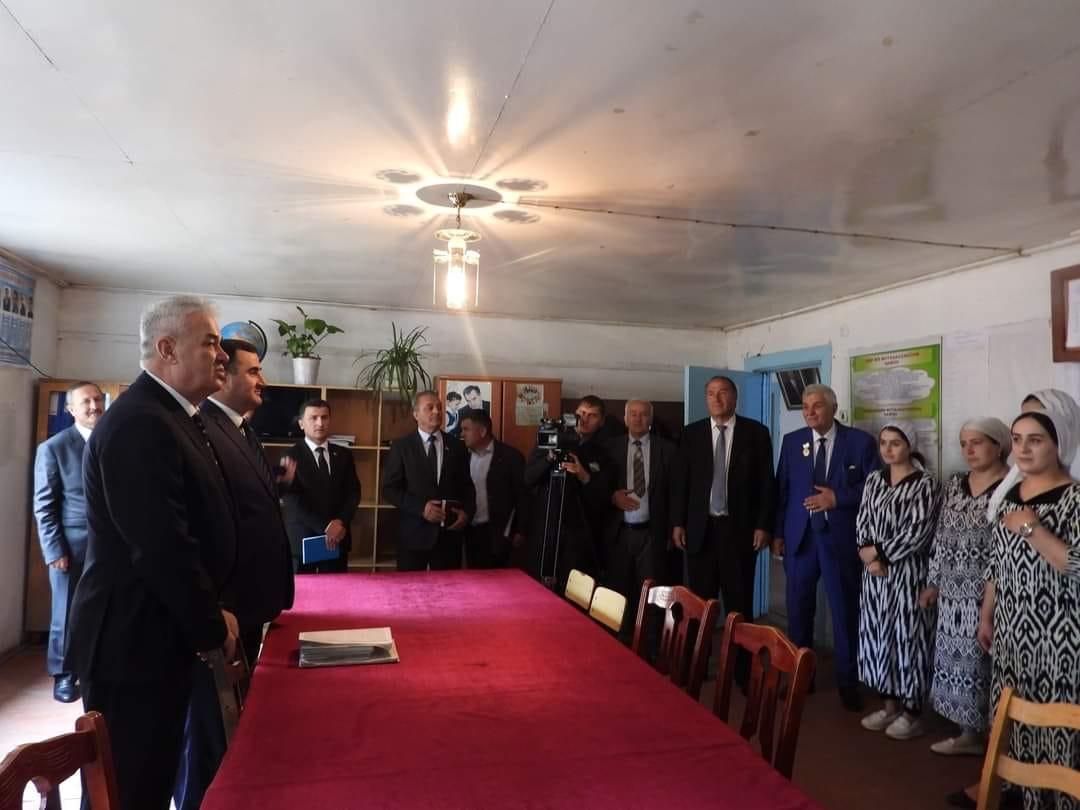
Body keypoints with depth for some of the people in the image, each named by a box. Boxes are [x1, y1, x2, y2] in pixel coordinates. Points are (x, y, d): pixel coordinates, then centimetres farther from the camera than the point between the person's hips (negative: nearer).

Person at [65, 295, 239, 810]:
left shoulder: (169, 416, 11)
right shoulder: (140, 423, -22)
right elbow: (163, 548, -26)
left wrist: (211, 615, 9)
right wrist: (213, 628, -13)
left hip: (159, 633, 10)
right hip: (134, 642, -10)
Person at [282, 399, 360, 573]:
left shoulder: (344, 454, 11)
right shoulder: (290, 456, -2)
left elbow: (353, 492, 5)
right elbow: (293, 498, -11)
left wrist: (341, 522, -12)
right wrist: (325, 527, -17)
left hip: (338, 538, 3)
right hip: (302, 539, -3)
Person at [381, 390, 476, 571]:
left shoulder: (456, 446, 9)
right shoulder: (401, 447, 1)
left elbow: (467, 485, 14)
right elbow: (389, 489, -4)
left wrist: (467, 512, -4)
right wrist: (421, 508, -15)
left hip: (449, 532, 2)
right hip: (415, 532, -2)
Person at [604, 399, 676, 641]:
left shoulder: (667, 449, 2)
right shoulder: (611, 447, 5)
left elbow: (673, 492, 2)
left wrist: (671, 531, -2)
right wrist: (612, 496, -12)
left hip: (651, 533, -1)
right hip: (619, 532, 1)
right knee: (617, 592, 7)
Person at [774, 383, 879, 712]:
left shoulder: (860, 441, -1)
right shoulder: (792, 441, 7)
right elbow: (781, 489, 9)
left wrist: (837, 498, -14)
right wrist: (778, 532, 6)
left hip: (841, 538, -3)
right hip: (799, 536, 3)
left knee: (845, 612, 6)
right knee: (798, 610, 10)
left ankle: (848, 682, 20)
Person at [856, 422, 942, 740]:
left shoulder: (925, 484, -9)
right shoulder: (873, 480, 9)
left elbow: (917, 532, -15)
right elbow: (862, 522, 7)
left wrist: (878, 553, -10)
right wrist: (869, 556, -8)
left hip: (908, 573, -6)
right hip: (874, 572, 6)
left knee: (908, 637, 1)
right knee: (878, 635, 10)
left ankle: (912, 713, 16)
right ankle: (890, 705, 25)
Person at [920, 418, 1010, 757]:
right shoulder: (955, 485, 10)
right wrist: (933, 582, 13)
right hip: (954, 593, 6)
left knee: (987, 664, 1)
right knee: (958, 660, 12)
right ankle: (969, 734, 26)